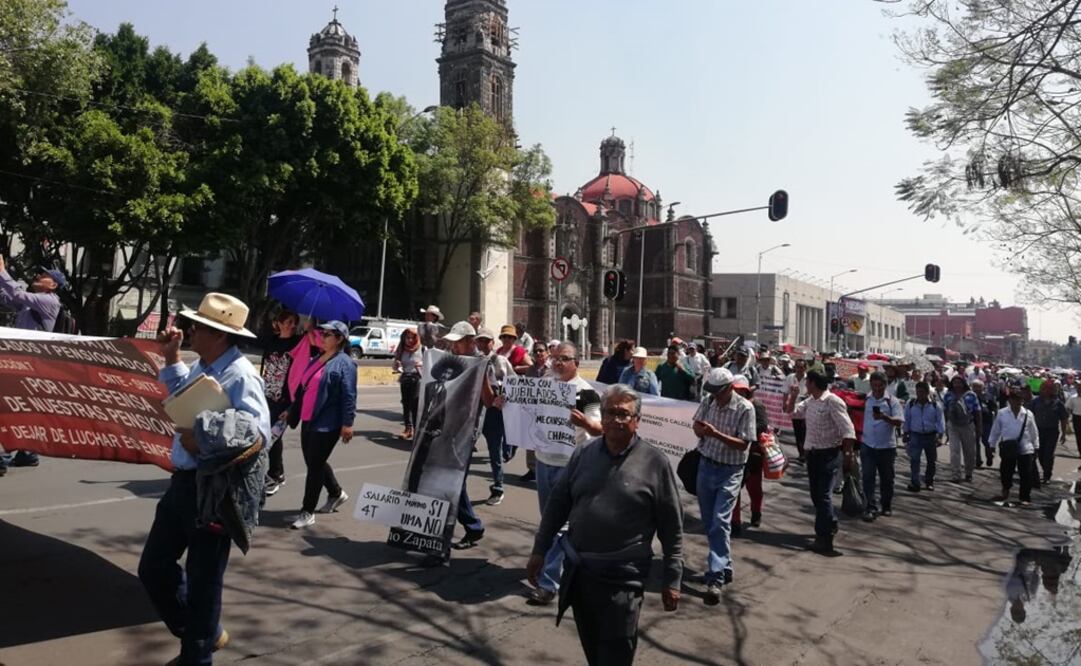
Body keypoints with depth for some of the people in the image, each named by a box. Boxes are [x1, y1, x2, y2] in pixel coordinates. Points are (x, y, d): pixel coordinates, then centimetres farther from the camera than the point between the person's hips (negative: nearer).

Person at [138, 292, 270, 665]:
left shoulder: (240, 376, -21)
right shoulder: (202, 367, 7)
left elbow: (258, 434, -29)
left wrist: (205, 443, -30)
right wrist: (171, 358, 20)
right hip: (184, 482, 10)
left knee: (203, 579, 7)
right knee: (154, 567, 20)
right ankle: (203, 633, 39)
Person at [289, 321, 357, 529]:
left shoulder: (344, 363, -11)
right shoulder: (318, 359, 15)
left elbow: (349, 395, -16)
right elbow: (304, 386, 24)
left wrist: (347, 423, -20)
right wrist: (292, 409, 25)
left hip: (327, 424, -9)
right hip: (308, 420, 9)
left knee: (315, 465, -3)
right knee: (313, 462, 17)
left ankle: (307, 511, 7)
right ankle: (336, 493, 38)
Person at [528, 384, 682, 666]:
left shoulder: (654, 463, -7)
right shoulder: (584, 453, 4)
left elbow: (671, 527, -4)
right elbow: (557, 504, 11)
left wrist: (671, 579, -4)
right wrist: (539, 551, 10)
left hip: (623, 578, -4)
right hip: (577, 570, 4)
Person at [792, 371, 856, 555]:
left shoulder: (833, 402, -17)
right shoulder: (810, 401, 8)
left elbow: (848, 430, -18)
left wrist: (848, 455, -20)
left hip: (829, 453, -8)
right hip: (813, 452, 8)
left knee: (823, 495, -7)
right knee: (816, 494, 16)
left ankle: (824, 539, -2)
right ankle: (830, 524, 37)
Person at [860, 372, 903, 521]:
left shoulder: (892, 401, -4)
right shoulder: (865, 399, 3)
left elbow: (899, 422, -13)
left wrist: (884, 417, -29)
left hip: (886, 446, -1)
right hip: (867, 445, 1)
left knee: (886, 478, 10)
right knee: (868, 477, -6)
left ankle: (887, 507, 25)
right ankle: (870, 507, -3)